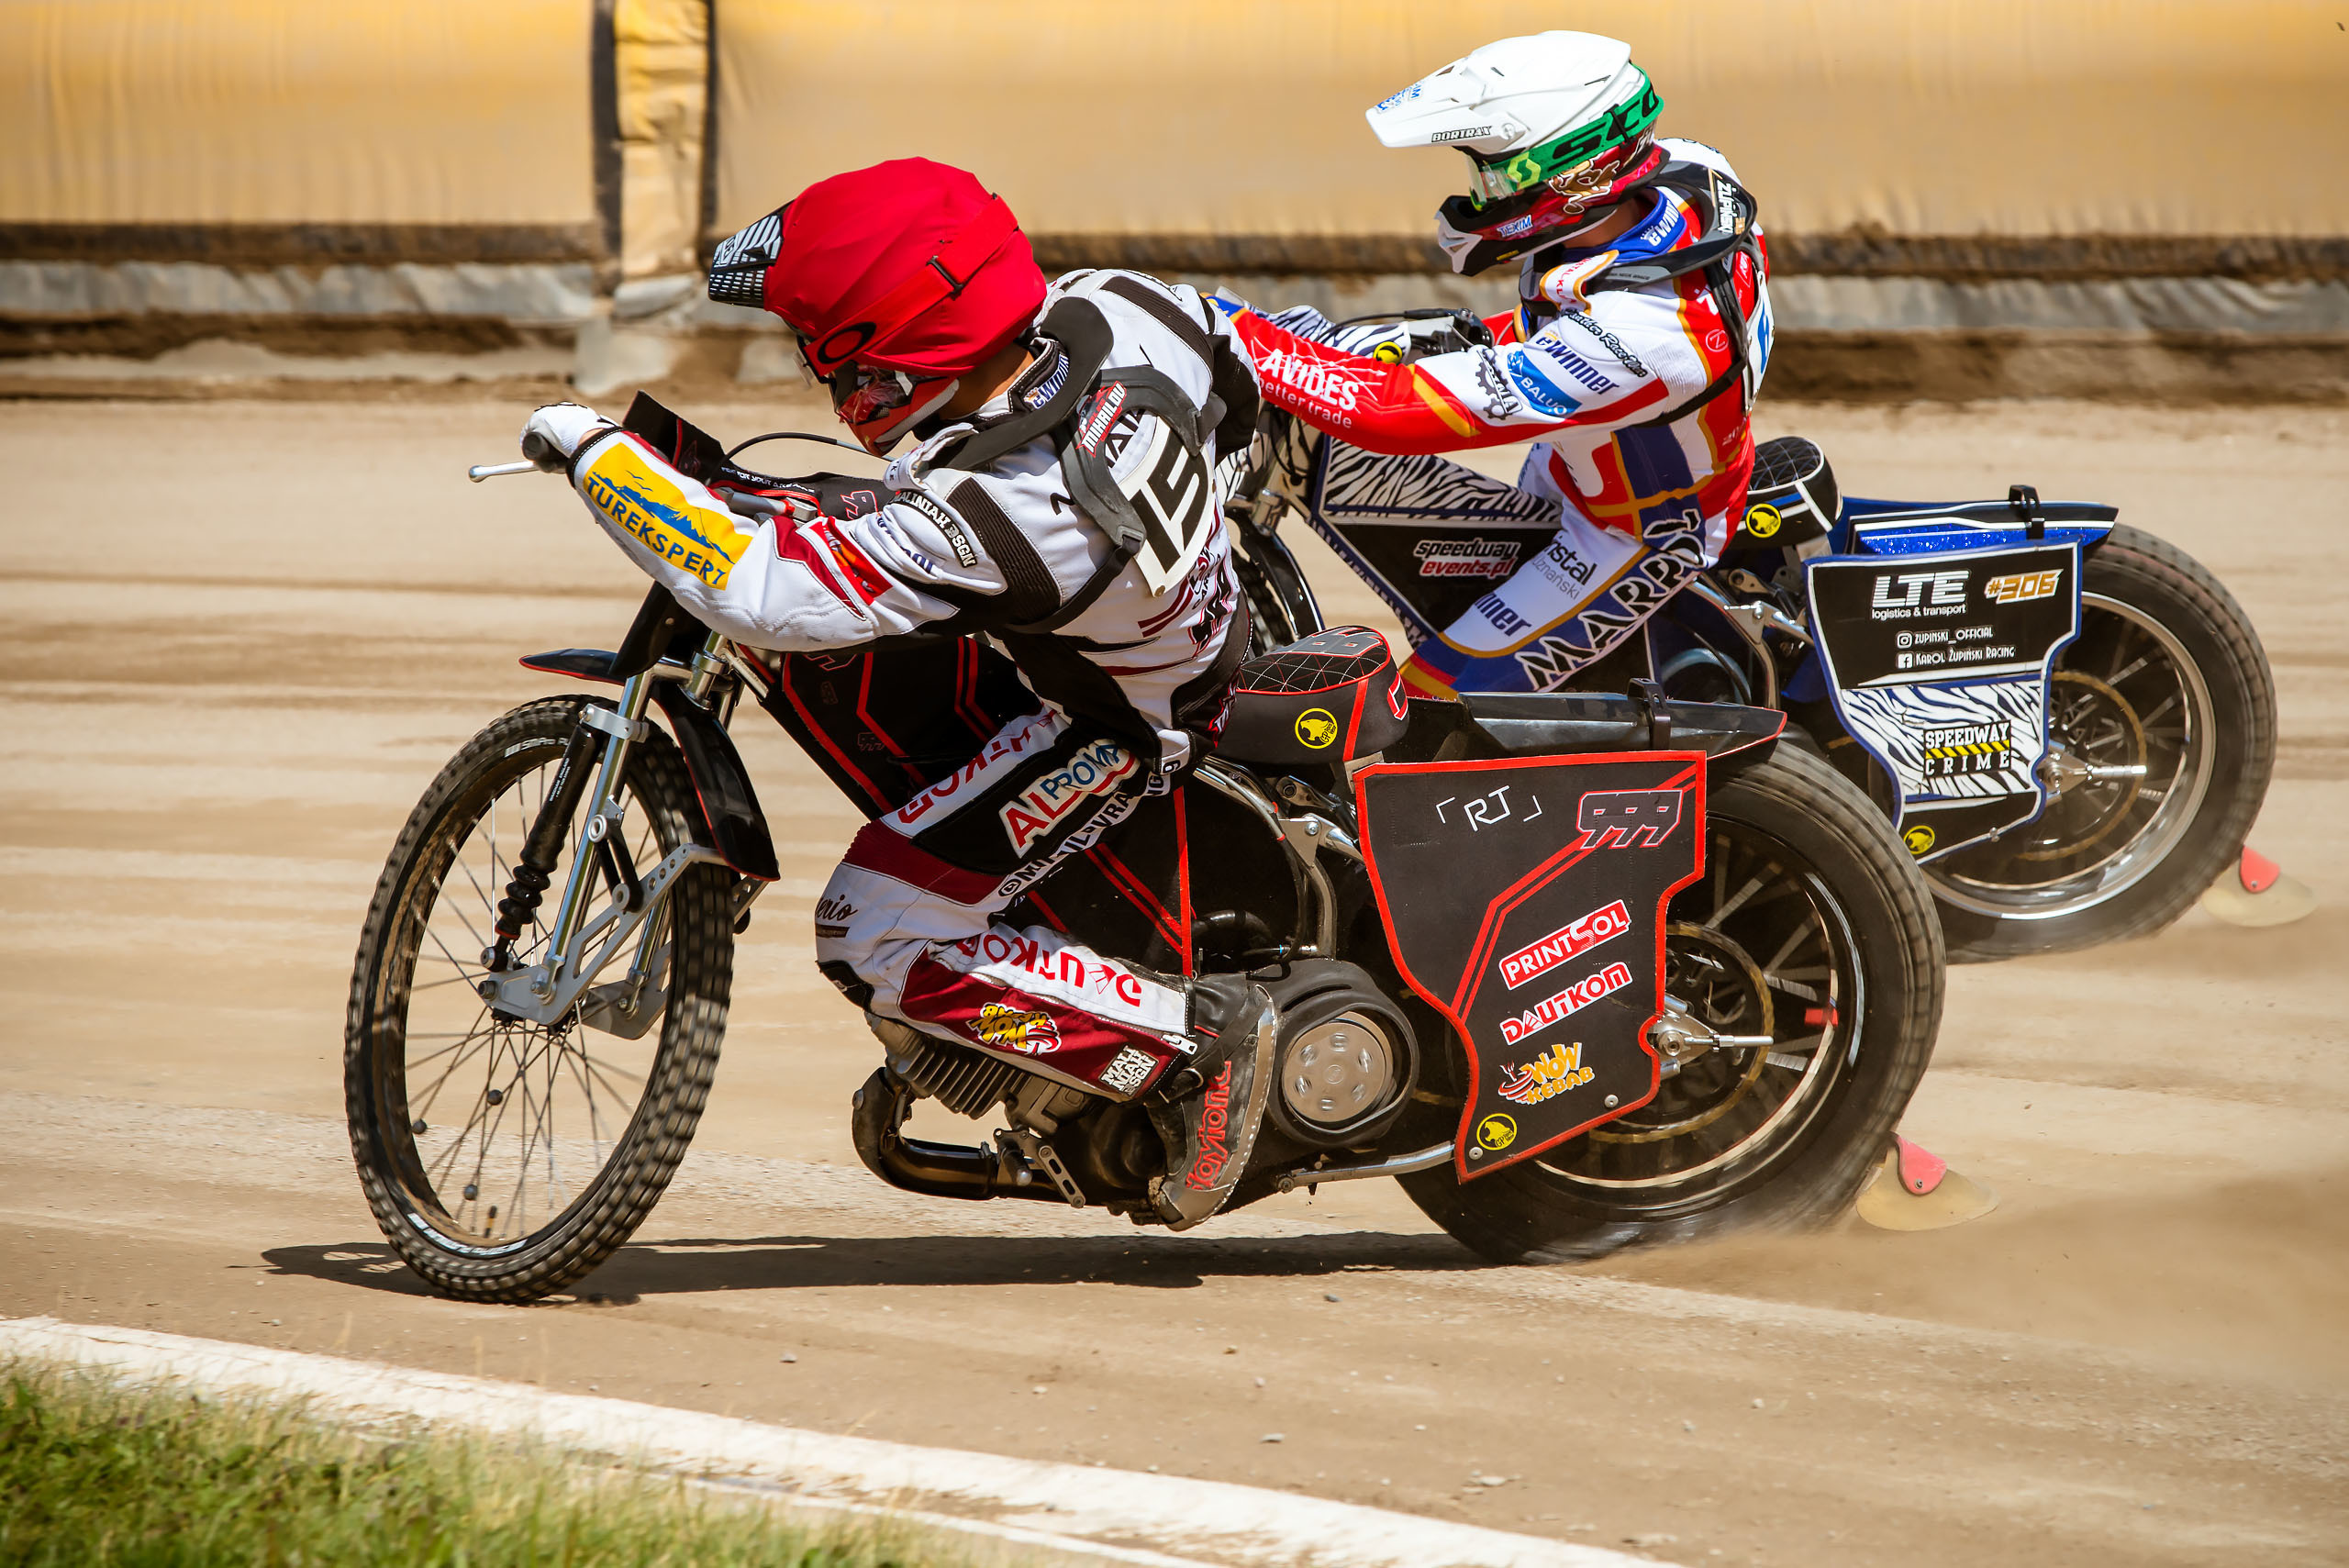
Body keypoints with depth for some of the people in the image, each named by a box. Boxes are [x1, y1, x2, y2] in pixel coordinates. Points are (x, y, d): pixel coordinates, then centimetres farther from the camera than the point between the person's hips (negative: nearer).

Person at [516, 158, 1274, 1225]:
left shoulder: (994, 520, -39)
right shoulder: (1116, 311, -21)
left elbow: (749, 586, -37)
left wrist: (596, 452, -25)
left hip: (1118, 726, -8)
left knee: (873, 946, -4)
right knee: (816, 660, 7)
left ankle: (1197, 1040, -2)